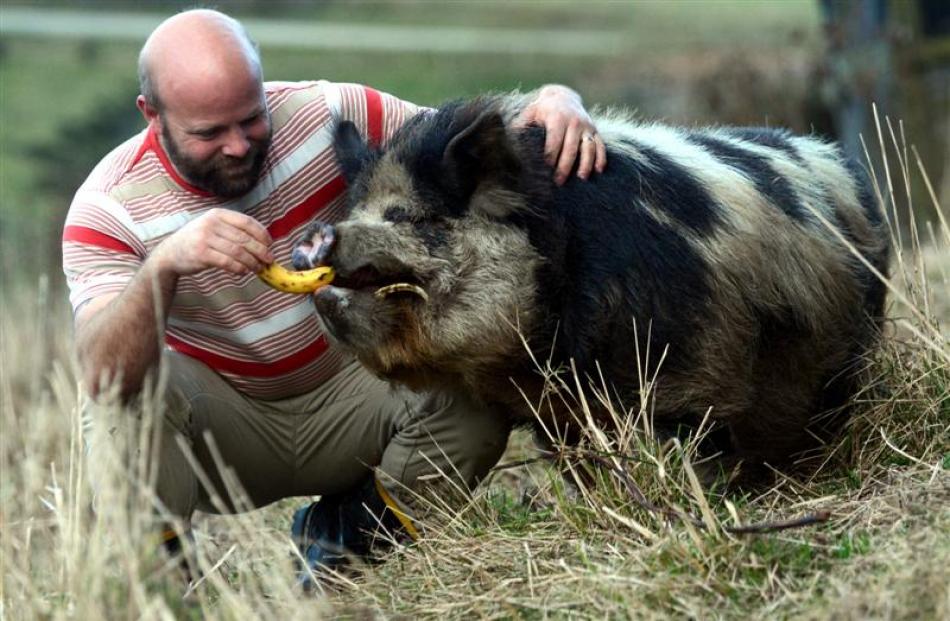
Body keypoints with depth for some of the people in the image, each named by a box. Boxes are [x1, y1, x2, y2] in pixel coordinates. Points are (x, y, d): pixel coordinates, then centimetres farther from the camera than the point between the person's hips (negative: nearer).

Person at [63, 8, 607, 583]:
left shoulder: (327, 117, -16)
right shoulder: (110, 207, -20)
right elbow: (103, 373, -35)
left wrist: (555, 101, -30)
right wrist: (163, 264, -53)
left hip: (347, 394, 2)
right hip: (221, 416, -2)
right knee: (135, 387, -34)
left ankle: (345, 528, 0)